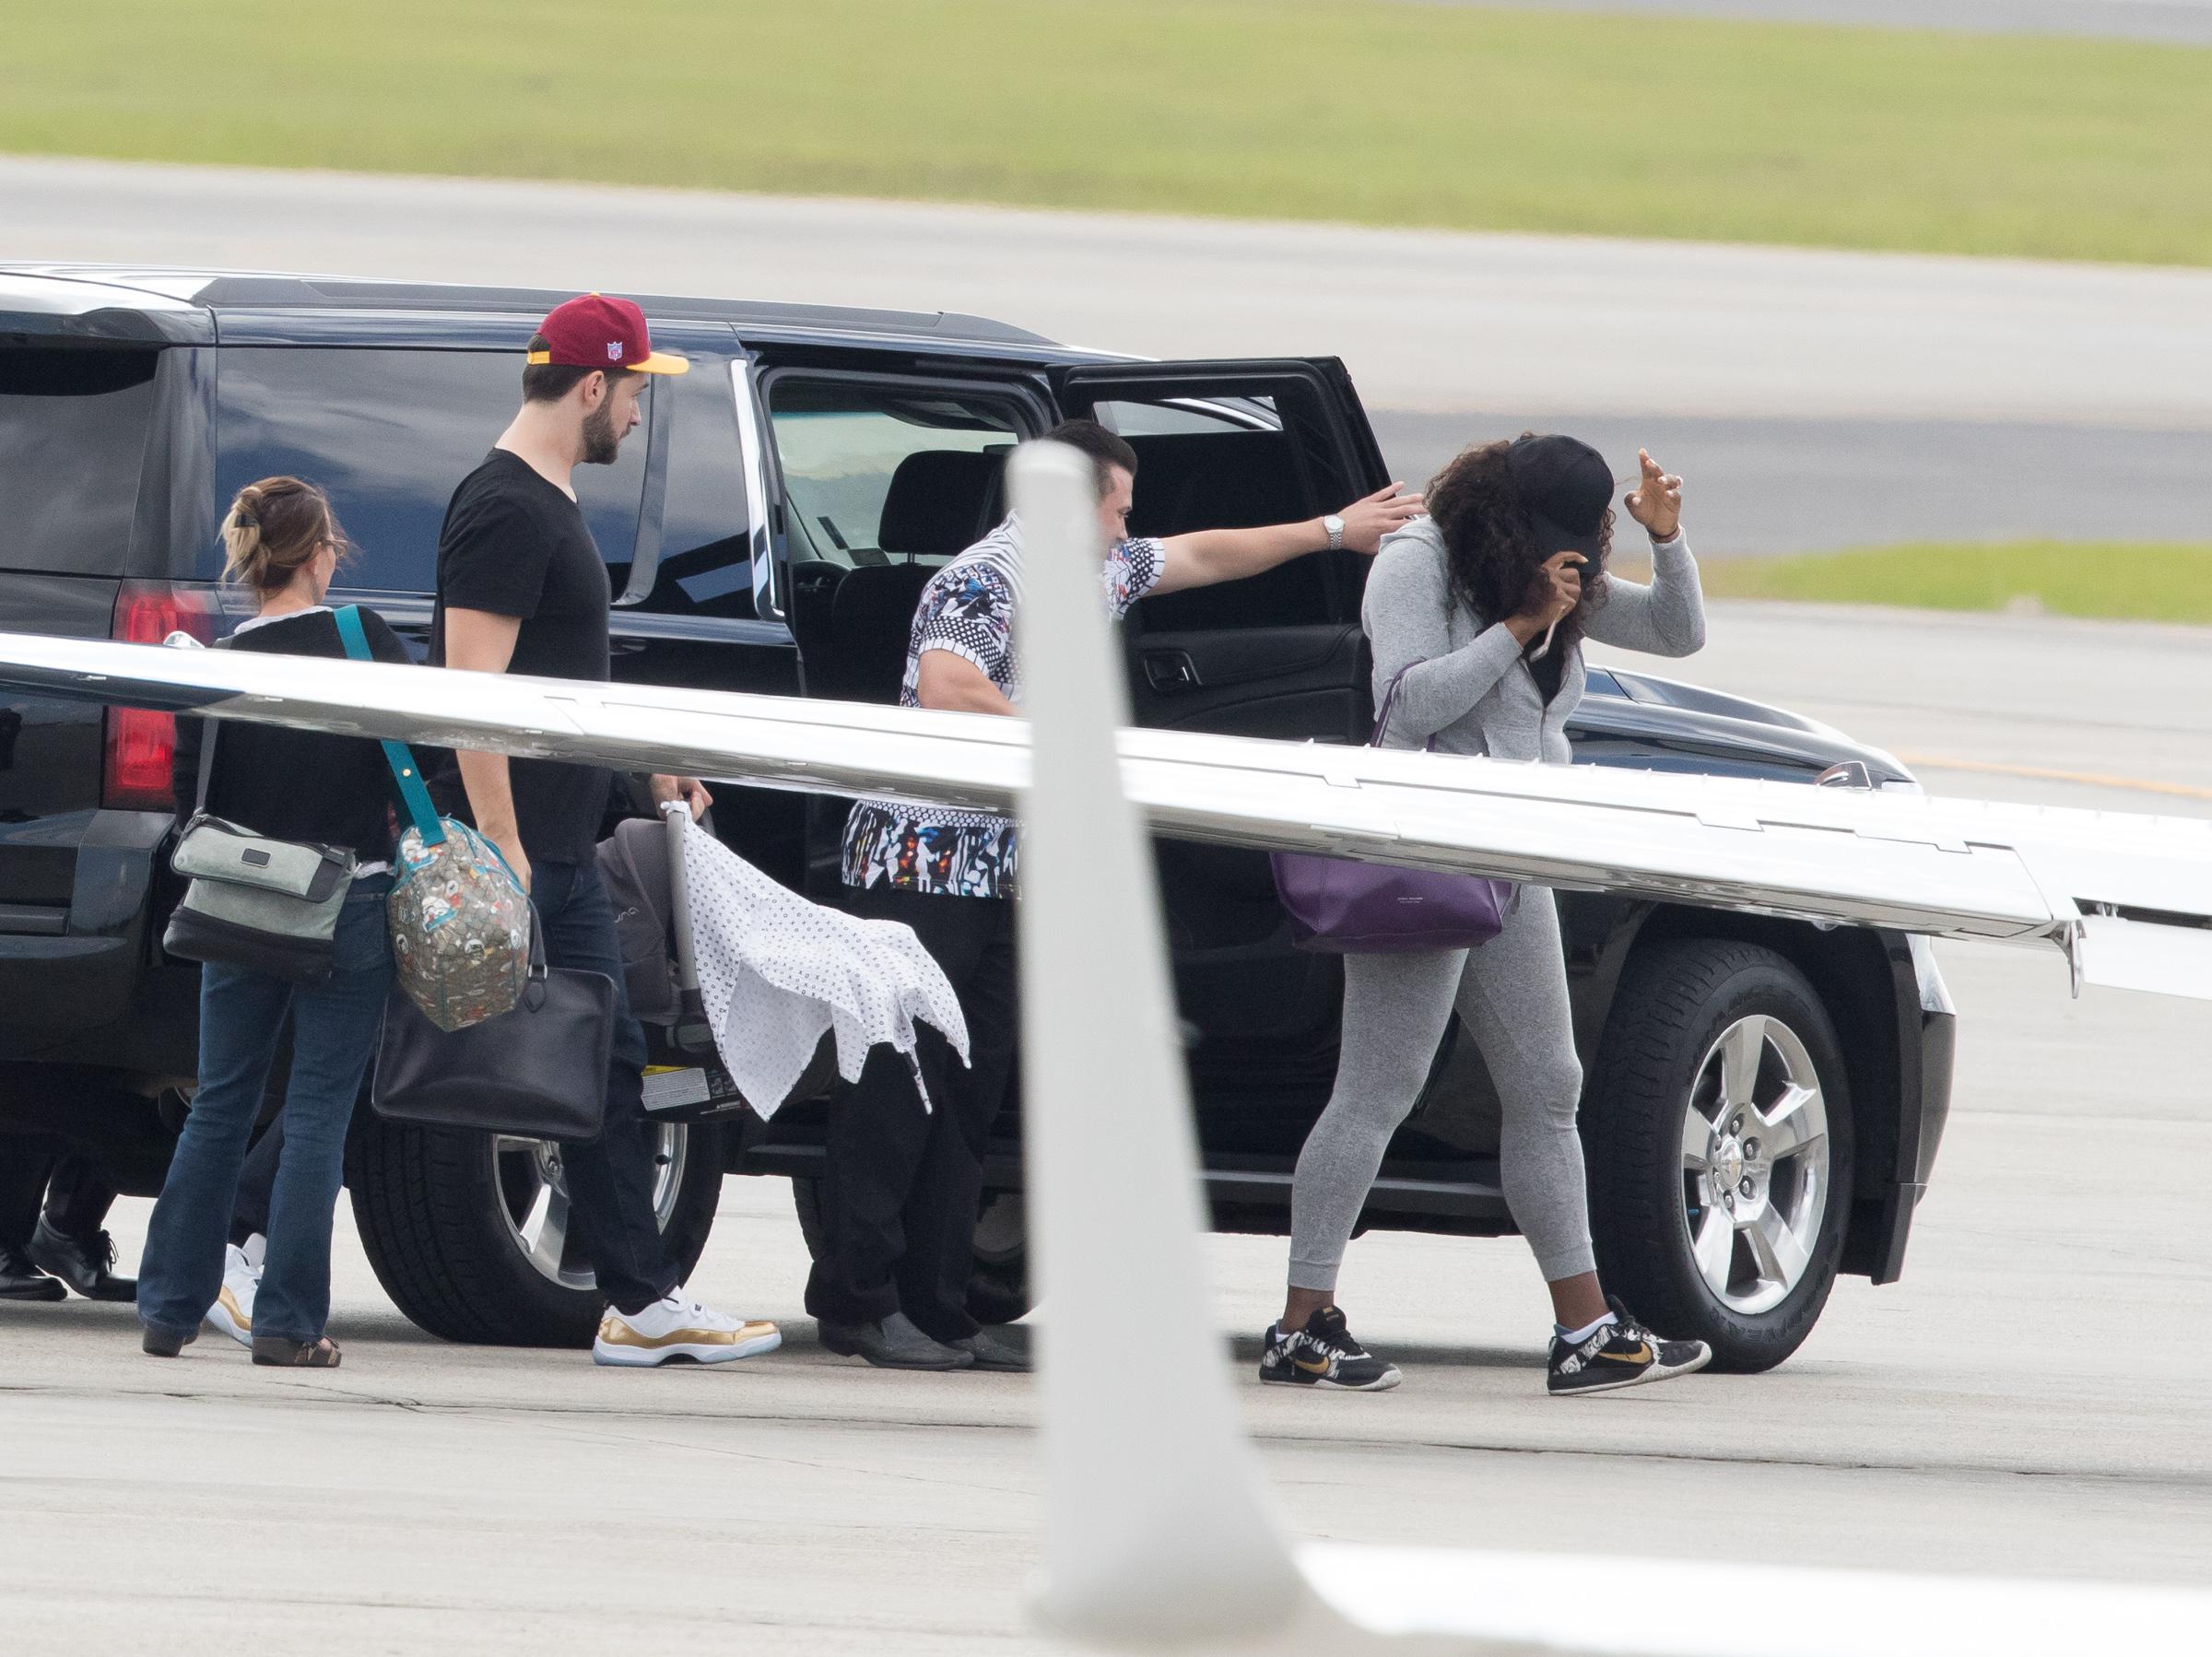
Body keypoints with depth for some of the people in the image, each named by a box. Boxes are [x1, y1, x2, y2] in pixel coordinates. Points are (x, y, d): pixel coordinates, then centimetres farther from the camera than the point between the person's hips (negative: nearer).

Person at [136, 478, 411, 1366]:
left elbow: (192, 803, -1)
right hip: (351, 909, -2)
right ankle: (288, 1322, 0)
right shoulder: (368, 642, -8)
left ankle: (169, 1309, 14)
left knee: (218, 1109, 14)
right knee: (318, 1115, 3)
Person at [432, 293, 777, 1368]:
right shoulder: (506, 510, -15)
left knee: (606, 1063, 9)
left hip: (564, 852, 11)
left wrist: (649, 758, 28)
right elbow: (475, 685, -21)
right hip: (515, 846, -11)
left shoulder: (552, 505, 18)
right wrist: (500, 846, -25)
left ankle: (644, 1304, 10)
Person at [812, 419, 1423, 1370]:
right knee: (897, 1082, -9)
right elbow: (946, 693, -29)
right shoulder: (985, 581, -15)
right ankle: (856, 1304, -9)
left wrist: (1333, 531, 33)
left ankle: (935, 1308, 6)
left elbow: (1201, 557, 30)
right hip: (925, 855, -10)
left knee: (970, 1089, 6)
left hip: (1004, 869, 10)